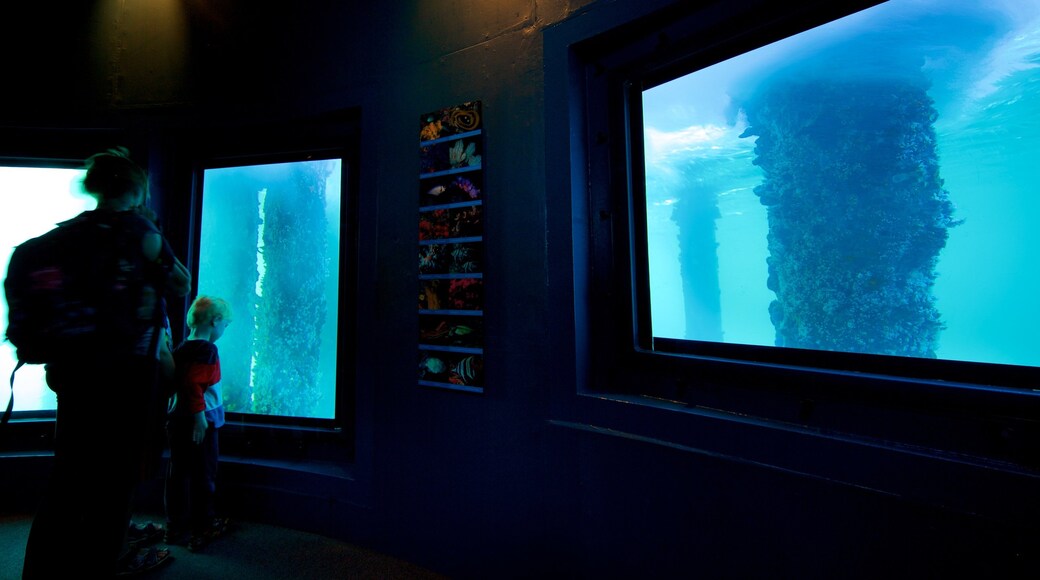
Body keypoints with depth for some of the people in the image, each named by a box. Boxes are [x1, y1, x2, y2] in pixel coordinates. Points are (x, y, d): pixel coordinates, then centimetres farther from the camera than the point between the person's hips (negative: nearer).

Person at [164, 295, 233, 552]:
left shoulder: (181, 348, 10)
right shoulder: (206, 350, -17)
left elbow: (182, 383, 15)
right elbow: (195, 385, -24)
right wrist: (200, 416, -19)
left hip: (177, 419, 9)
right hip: (202, 421, -9)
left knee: (178, 473, 15)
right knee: (203, 476, 3)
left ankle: (176, 527, 26)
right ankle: (202, 529, 14)